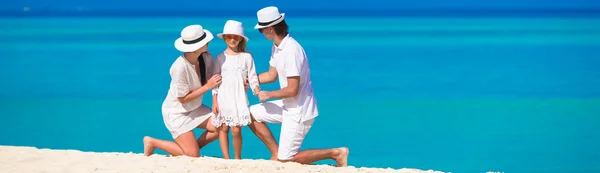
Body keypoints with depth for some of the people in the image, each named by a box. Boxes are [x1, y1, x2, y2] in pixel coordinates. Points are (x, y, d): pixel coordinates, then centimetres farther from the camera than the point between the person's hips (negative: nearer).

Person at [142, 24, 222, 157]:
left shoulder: (206, 57, -12)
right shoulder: (180, 68, -31)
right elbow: (183, 99, -22)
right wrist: (207, 86, -25)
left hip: (195, 109, 7)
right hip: (177, 112, -7)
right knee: (193, 155, -9)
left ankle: (192, 147, 10)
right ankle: (152, 142, 8)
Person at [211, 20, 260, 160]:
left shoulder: (246, 57, 1)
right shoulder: (220, 58, 4)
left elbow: (252, 78, 2)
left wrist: (257, 91, -13)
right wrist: (214, 101, 0)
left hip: (239, 99, -2)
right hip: (223, 99, 2)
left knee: (236, 130, -6)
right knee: (223, 128, 3)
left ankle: (238, 158, 7)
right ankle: (226, 158, 9)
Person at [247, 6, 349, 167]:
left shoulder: (291, 50, -26)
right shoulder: (277, 47, 3)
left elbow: (292, 90, -26)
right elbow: (271, 75, 18)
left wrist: (268, 95, -11)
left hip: (299, 111, -9)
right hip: (288, 106, 9)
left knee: (286, 160, -3)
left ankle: (335, 153, 1)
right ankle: (276, 153, 17)